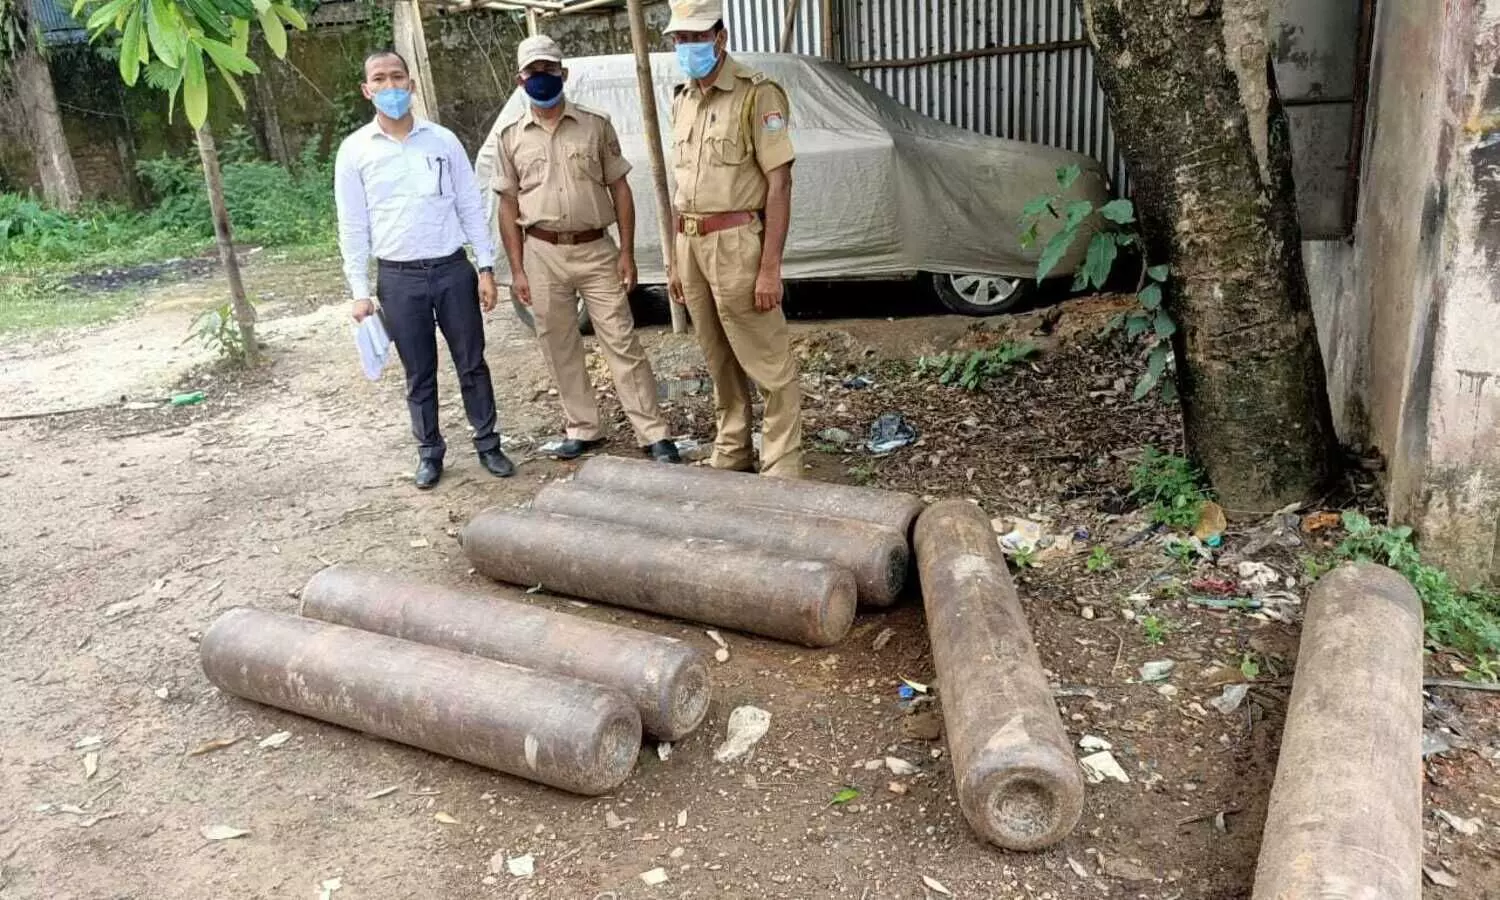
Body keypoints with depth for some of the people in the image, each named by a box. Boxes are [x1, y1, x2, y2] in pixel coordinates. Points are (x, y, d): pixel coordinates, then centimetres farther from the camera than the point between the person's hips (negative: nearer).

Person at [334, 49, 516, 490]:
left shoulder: (443, 140, 2)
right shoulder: (354, 151, 0)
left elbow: (471, 206, 5)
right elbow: (352, 226, 2)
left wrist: (486, 266, 0)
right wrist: (360, 291, -2)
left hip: (453, 269, 1)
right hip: (398, 277, 0)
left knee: (472, 363, 8)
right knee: (419, 373, 9)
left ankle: (487, 443, 23)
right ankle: (430, 452, 23)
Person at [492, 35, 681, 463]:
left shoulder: (596, 125, 1)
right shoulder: (510, 137, 4)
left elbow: (620, 189, 3)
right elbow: (509, 206, 5)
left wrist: (627, 251, -3)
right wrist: (517, 270, 0)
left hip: (596, 250, -1)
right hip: (543, 255, 2)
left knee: (622, 342, -1)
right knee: (559, 348, 8)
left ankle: (653, 433, 3)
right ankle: (582, 428, 22)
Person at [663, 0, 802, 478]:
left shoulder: (756, 93, -8)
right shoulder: (682, 100, 14)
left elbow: (779, 183, -13)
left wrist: (770, 267, -18)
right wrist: (676, 260, 16)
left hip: (735, 243, -7)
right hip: (692, 245, 7)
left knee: (768, 362, -2)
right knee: (720, 361, 16)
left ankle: (781, 467, 5)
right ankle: (731, 453, 28)